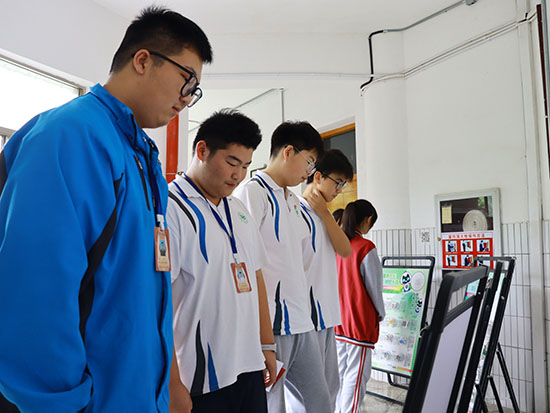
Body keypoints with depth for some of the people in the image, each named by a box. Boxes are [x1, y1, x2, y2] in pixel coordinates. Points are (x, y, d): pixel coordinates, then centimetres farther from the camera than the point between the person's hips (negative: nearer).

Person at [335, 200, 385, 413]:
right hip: (360, 321, -6)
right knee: (357, 374, 5)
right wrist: (381, 314, 7)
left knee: (340, 371, 17)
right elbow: (374, 287, -10)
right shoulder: (366, 248, -17)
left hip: (337, 319, 7)